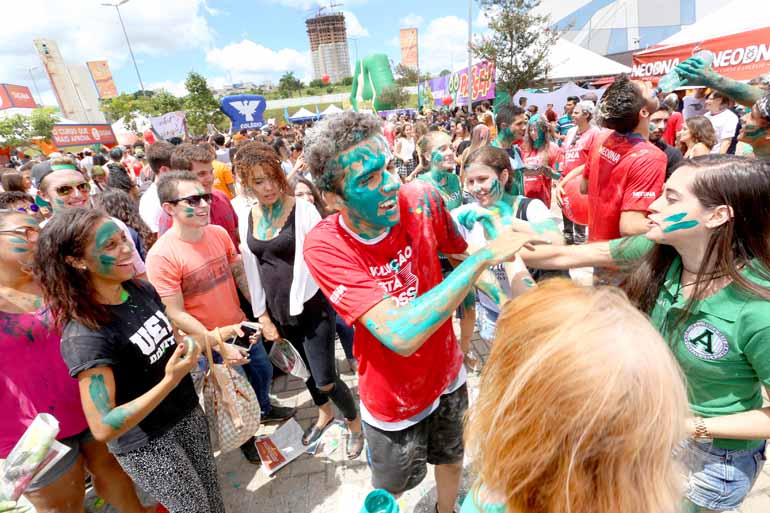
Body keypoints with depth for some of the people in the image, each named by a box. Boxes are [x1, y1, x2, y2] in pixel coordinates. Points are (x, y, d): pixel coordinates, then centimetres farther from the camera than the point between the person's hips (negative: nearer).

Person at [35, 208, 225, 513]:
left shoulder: (142, 290, -6)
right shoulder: (84, 335, -27)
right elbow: (103, 428, -27)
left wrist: (203, 342, -3)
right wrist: (170, 381, -35)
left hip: (187, 413, 6)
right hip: (146, 444, -6)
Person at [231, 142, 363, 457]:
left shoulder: (302, 210, -14)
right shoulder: (246, 217, 1)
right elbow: (252, 269, 6)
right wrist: (263, 316, 6)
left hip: (313, 308, -5)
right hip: (278, 312, 5)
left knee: (326, 380, 1)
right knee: (305, 371, 23)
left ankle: (354, 423, 32)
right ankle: (324, 413, 51)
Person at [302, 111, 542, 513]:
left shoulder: (422, 200, -20)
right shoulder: (324, 246, -30)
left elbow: (462, 252, 1)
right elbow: (401, 335, -39)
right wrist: (484, 256, -37)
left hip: (447, 374, 4)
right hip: (394, 398, -3)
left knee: (451, 460, 30)